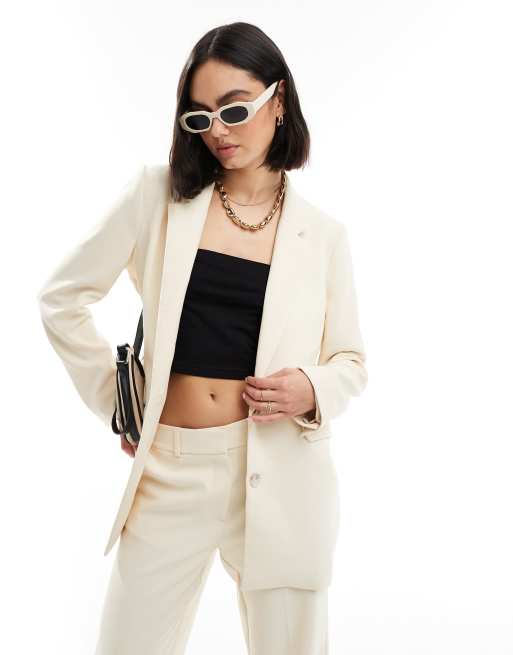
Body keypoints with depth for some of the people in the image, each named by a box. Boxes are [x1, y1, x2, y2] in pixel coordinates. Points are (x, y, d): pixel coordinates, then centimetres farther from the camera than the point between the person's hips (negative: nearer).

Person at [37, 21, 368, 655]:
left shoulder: (322, 233, 2)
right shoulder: (159, 193, 0)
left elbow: (350, 361, 10)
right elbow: (62, 298, 5)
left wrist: (313, 390, -11)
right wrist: (115, 402, 4)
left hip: (279, 477, 0)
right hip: (170, 472, 0)